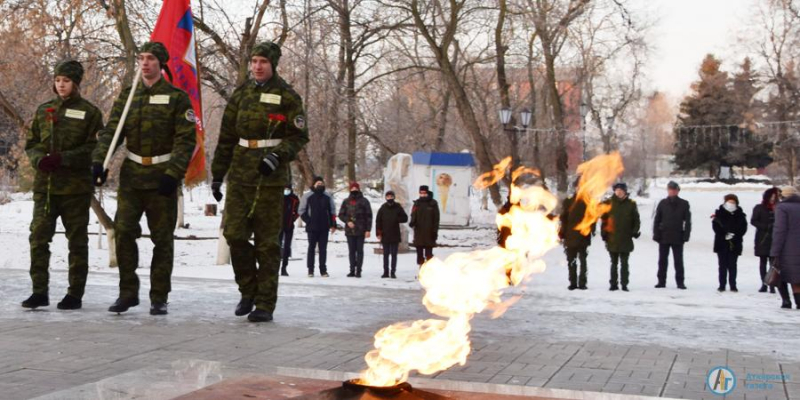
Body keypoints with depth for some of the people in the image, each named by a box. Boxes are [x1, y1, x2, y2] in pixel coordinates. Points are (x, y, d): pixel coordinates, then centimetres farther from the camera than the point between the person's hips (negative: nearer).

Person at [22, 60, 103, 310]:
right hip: (45, 185, 4)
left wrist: (62, 158, -18)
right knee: (38, 237, -2)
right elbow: (31, 144, 15)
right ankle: (39, 292, 6)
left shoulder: (89, 112, -2)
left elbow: (95, 149, -7)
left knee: (77, 240, 4)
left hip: (75, 186, -4)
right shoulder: (43, 111, 12)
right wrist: (39, 159, -7)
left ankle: (75, 294, 11)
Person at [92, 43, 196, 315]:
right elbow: (110, 131, 5)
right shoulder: (127, 96, 10)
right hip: (131, 175, 3)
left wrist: (174, 173, -18)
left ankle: (159, 298, 12)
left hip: (162, 178, -3)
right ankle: (128, 293, 8)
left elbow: (186, 139, -8)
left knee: (162, 239, 3)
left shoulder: (177, 98, -2)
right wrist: (100, 161, -10)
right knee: (123, 232, -5)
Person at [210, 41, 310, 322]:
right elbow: (226, 137, 16)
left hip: (271, 176, -4)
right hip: (240, 174, 4)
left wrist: (278, 155, -18)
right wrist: (217, 174, 13)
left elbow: (298, 136, 0)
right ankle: (248, 290, 17)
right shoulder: (241, 94, 13)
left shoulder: (287, 96, 1)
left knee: (267, 241, -1)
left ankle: (265, 304, 6)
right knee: (234, 233, -4)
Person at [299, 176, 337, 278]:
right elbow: (301, 211, 2)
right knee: (311, 248, 3)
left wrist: (333, 224, 5)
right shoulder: (307, 196, 1)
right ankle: (310, 270, 7)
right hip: (312, 228, -2)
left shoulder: (328, 197, 10)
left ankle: (323, 270, 7)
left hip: (324, 228, 2)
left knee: (323, 249, 3)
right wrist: (308, 221, -9)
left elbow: (332, 211, 13)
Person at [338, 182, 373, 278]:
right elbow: (341, 214, 10)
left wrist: (368, 230, -8)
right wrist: (347, 221, -9)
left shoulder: (364, 201, 1)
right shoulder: (346, 202, 9)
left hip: (360, 230, -3)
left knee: (359, 250, 0)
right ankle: (352, 270, 11)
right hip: (349, 230, 3)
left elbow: (369, 216, -1)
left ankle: (358, 271, 3)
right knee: (351, 251, 6)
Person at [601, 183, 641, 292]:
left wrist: (635, 231, -3)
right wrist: (604, 233, -2)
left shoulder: (631, 204, 3)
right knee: (614, 263, 9)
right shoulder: (609, 203, 3)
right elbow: (604, 219, 5)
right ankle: (613, 284, 14)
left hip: (626, 239, -1)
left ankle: (624, 284, 5)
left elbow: (636, 220, 7)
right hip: (612, 239, 1)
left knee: (624, 263, 1)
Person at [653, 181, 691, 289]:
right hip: (664, 236, 1)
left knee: (678, 261, 2)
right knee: (662, 260, 6)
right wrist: (656, 234, -3)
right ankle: (661, 281, 13)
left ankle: (680, 282, 7)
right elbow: (657, 220, 5)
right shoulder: (663, 203, 5)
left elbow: (688, 221, 1)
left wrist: (686, 235, -8)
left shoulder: (684, 204, 2)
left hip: (678, 237, -1)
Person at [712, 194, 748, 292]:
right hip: (722, 243, 0)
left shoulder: (740, 215, 5)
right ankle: (722, 285, 8)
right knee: (723, 265, 3)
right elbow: (716, 226, -5)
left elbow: (743, 228, 1)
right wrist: (724, 235, -17)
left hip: (735, 243, 0)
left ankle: (733, 285, 8)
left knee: (732, 265, 3)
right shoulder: (719, 213, 2)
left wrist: (735, 235, -13)